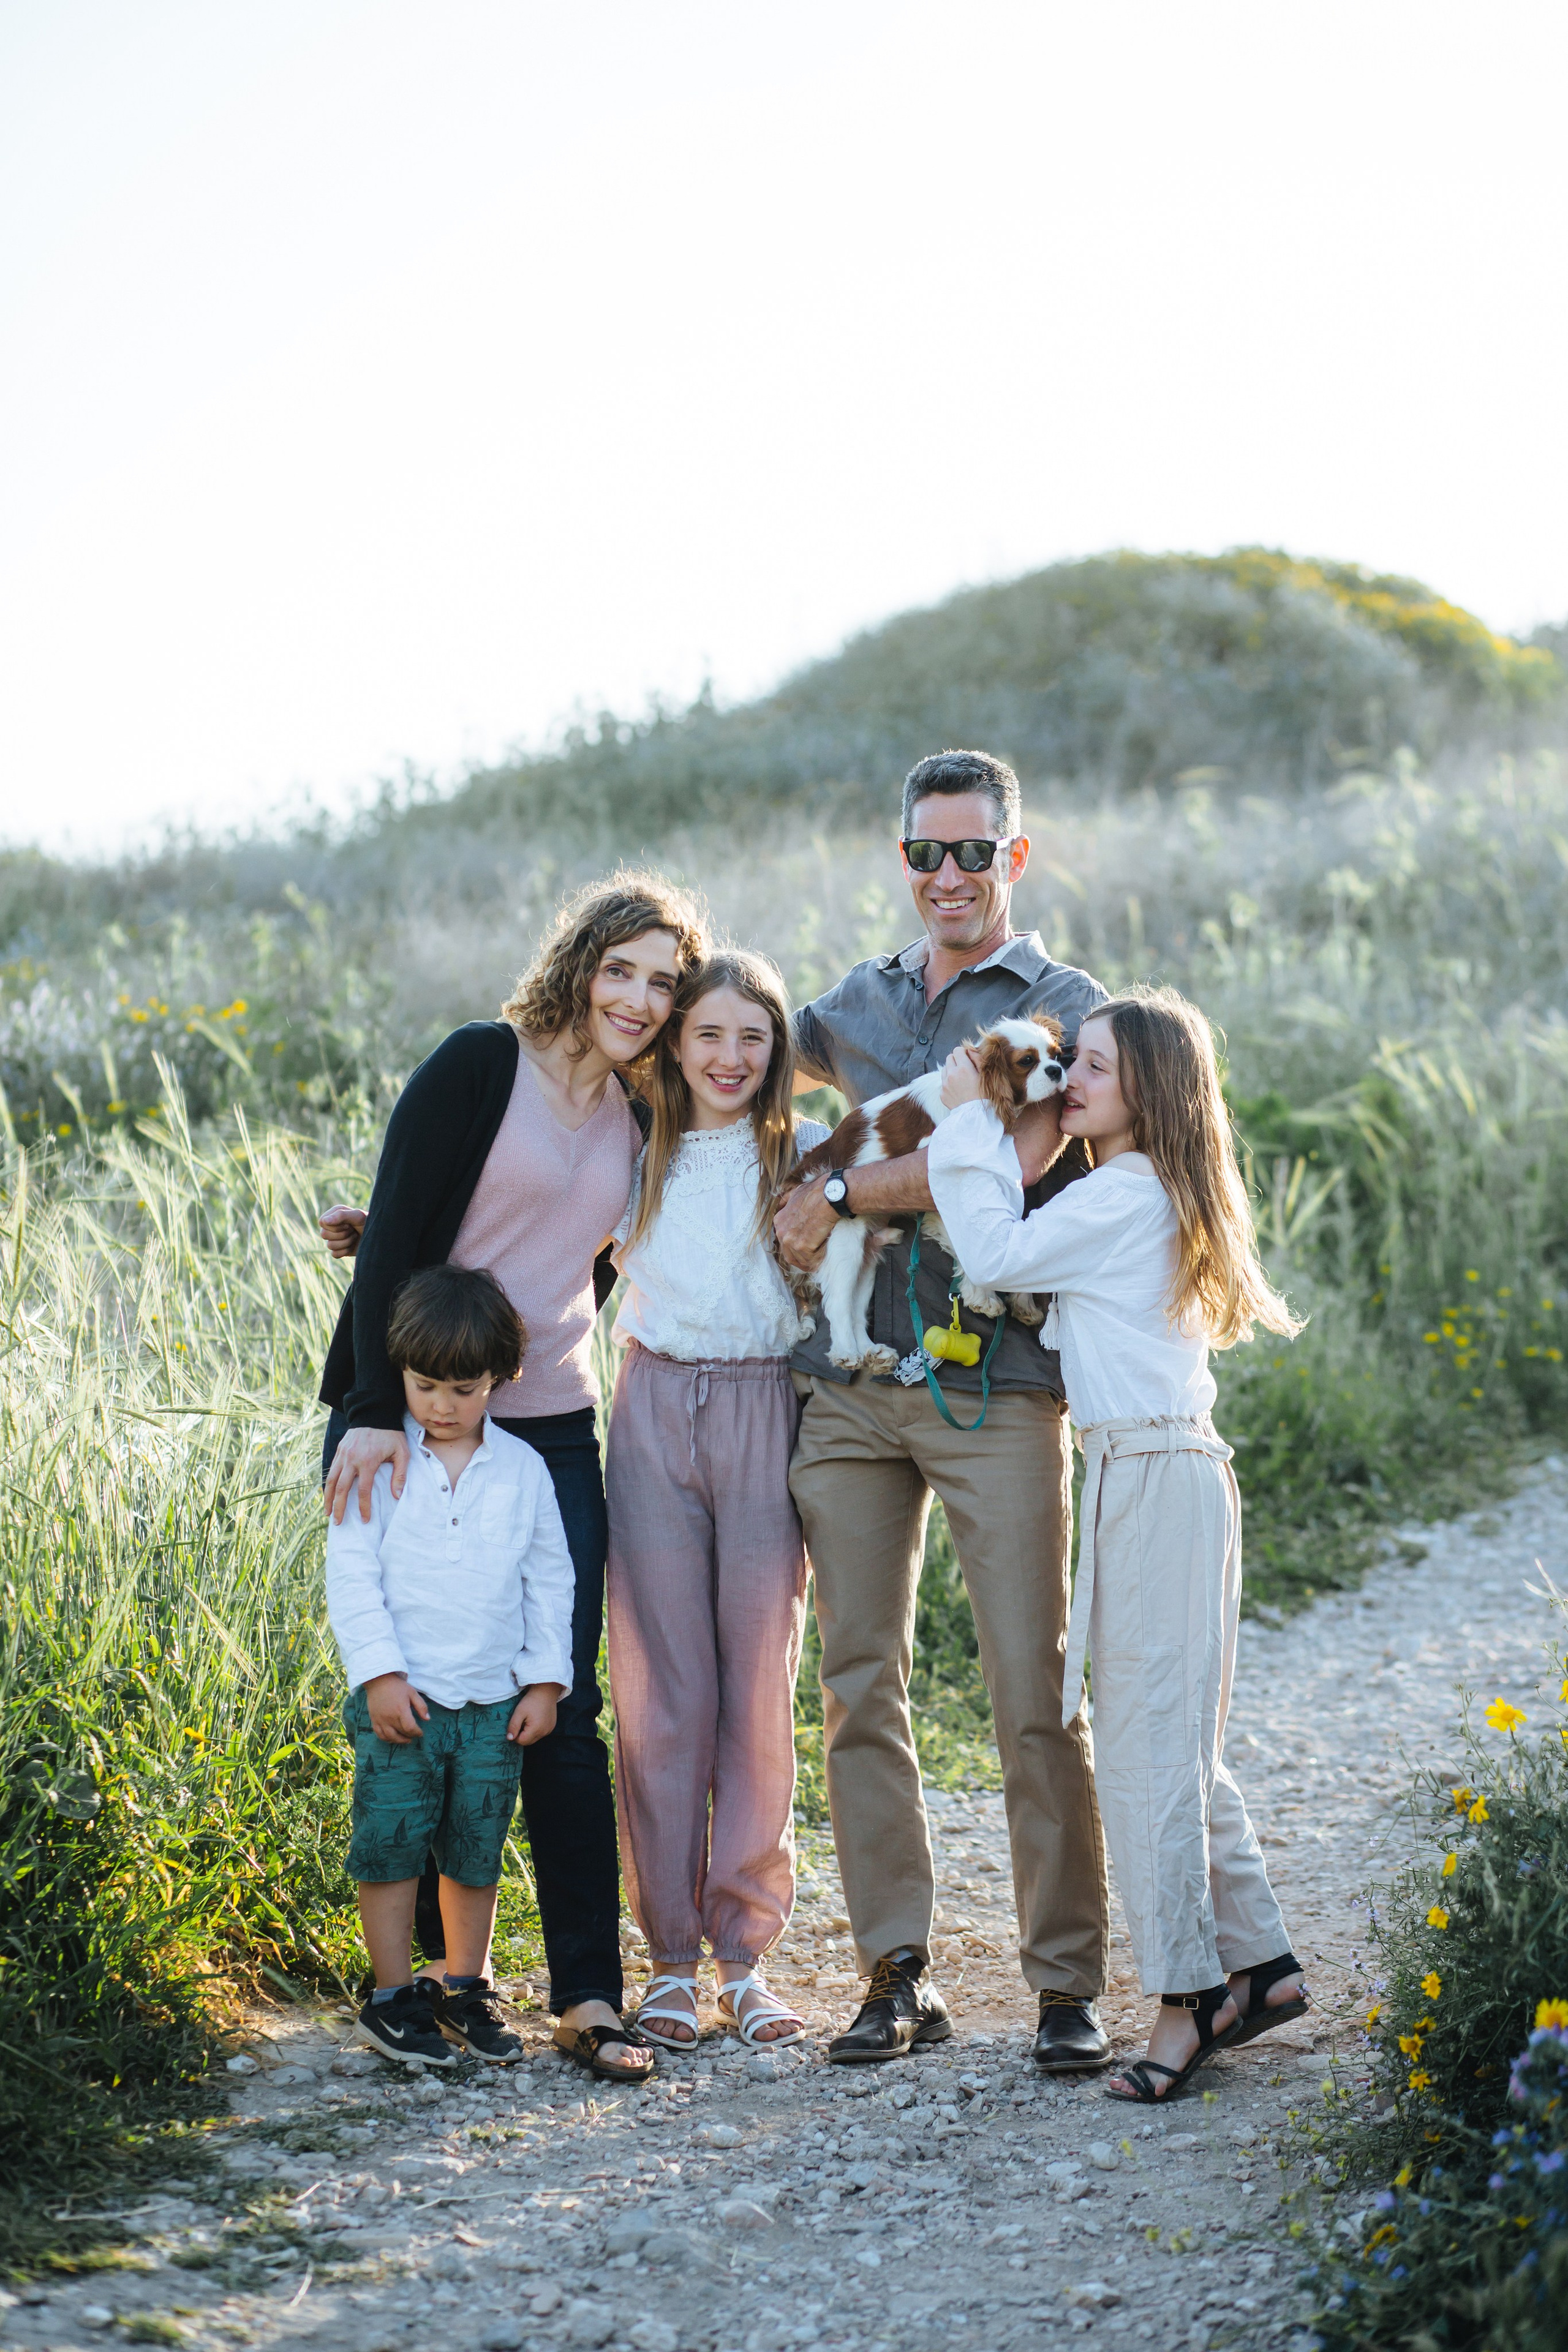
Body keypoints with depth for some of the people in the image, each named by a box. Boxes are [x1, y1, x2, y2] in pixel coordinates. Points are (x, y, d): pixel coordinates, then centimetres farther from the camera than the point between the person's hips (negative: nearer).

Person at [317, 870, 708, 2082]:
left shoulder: (637, 1120, 11)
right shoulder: (483, 1065, -6)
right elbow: (399, 1235, -11)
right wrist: (377, 1410, -18)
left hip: (553, 1427, 4)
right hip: (415, 1424, -4)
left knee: (563, 1709, -1)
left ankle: (589, 1994, -1)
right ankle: (431, 1957, 18)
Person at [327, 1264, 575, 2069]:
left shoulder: (522, 1468, 7)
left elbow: (549, 1578, 11)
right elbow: (351, 1572, -5)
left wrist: (545, 1679, 5)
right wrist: (380, 1672, -12)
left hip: (495, 1700, 3)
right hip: (400, 1698, -2)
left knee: (477, 1850, 9)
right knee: (391, 1844, 0)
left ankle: (464, 1989, 23)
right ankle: (393, 1996, 12)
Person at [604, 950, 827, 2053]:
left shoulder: (807, 1156, 6)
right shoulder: (634, 1156, 12)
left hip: (765, 1416, -1)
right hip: (655, 1415, 1)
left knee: (760, 1685, 1)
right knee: (662, 1686, 0)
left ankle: (747, 1950, 10)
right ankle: (671, 1956, 9)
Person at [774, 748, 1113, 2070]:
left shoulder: (1067, 1008, 3)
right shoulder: (860, 1005, 18)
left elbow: (1013, 1158, -13)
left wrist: (845, 1198, -8)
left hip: (997, 1390, -4)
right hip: (849, 1385, 5)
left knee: (1034, 1694, -5)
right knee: (860, 1685, 4)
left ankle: (1068, 1984, 4)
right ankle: (898, 1971, 13)